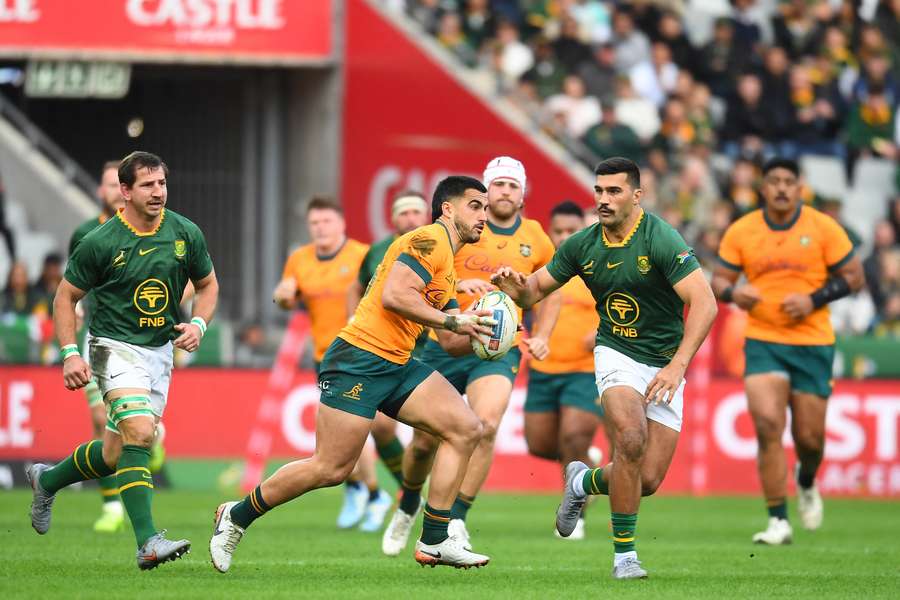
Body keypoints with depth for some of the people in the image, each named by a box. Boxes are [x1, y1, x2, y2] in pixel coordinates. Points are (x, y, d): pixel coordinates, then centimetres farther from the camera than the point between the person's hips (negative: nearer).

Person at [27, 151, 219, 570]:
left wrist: (198, 324, -5)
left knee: (116, 454, 11)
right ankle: (147, 542, -31)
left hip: (161, 350, 5)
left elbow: (207, 285, 14)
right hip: (116, 347, -5)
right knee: (139, 432, -27)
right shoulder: (99, 243, -11)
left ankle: (47, 480, 40)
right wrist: (70, 354, -11)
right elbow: (66, 296, 0)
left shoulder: (186, 234, -1)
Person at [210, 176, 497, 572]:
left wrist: (473, 328, 1)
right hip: (359, 358, -10)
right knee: (330, 469, -10)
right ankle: (236, 516, 10)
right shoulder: (428, 240, -9)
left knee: (465, 429, -3)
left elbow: (450, 340, 22)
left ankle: (434, 542, -2)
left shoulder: (448, 267, 22)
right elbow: (393, 295, -23)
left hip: (396, 366, 10)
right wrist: (453, 321, -19)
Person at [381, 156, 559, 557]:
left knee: (486, 424, -26)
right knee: (425, 441, 3)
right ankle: (407, 508, 35)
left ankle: (455, 520, -16)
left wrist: (541, 336, 6)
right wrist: (457, 283, -26)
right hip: (445, 345, 0)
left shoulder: (535, 239, 6)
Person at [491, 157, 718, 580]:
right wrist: (516, 287, -16)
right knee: (631, 440, -28)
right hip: (617, 354, 1)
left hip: (665, 366, -1)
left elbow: (704, 304, -24)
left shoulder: (661, 239, -18)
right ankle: (624, 554, -15)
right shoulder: (582, 245, -3)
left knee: (648, 480, -5)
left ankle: (584, 481, 30)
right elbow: (536, 290, 9)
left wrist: (677, 366, -31)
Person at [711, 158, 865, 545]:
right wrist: (733, 292, -15)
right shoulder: (741, 232, 1)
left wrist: (813, 300, -14)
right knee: (768, 425, -17)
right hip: (762, 341, 0)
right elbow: (719, 279, 8)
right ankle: (778, 523, -11)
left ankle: (806, 484, 41)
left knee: (809, 436, 4)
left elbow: (854, 276, 1)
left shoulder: (823, 228, -3)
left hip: (813, 342, 0)